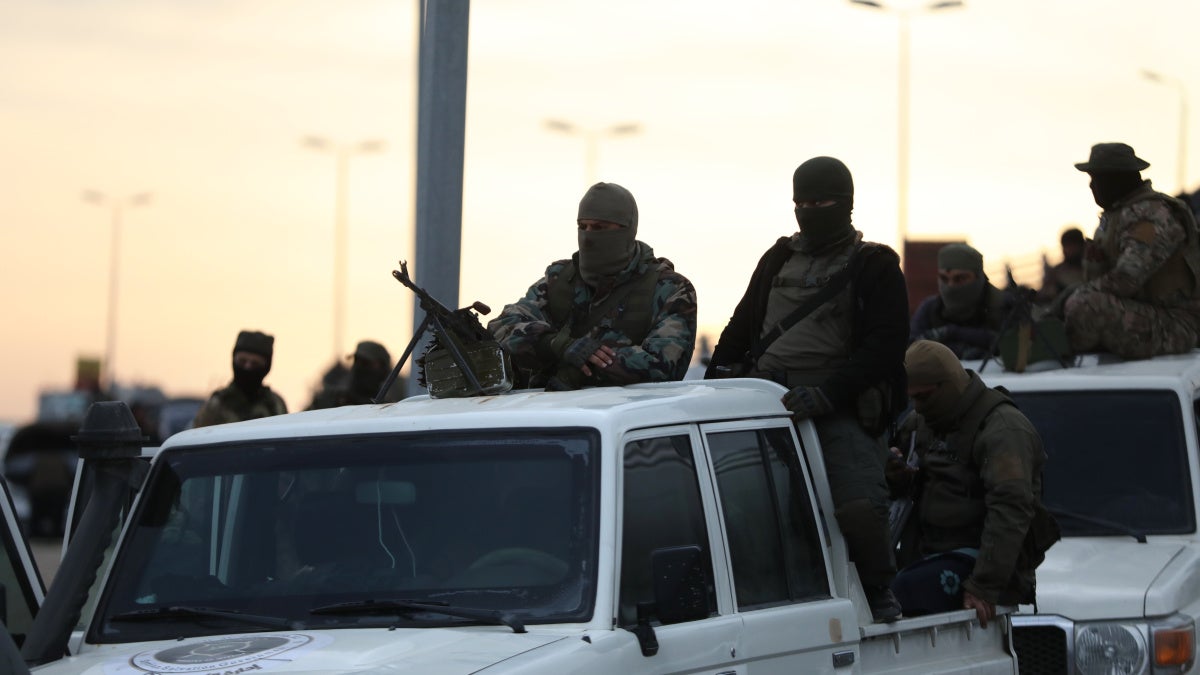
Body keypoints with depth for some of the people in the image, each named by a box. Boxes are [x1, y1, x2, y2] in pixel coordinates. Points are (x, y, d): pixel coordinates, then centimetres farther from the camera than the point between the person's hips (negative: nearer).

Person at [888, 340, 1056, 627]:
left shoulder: (1003, 428, -12)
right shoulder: (920, 422, 16)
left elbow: (1011, 510, -22)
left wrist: (984, 586, -29)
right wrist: (896, 476, 0)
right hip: (932, 555, 8)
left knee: (903, 590, -33)